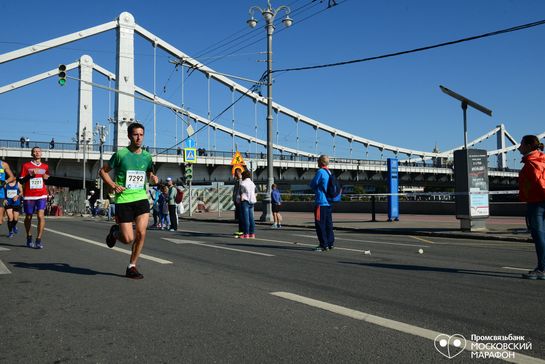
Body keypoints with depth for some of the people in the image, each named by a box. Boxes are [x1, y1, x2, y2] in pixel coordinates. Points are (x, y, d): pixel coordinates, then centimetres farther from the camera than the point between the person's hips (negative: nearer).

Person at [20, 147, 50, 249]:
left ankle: (38, 240, -13)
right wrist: (30, 175, -15)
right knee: (28, 217, 11)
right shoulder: (26, 166, 3)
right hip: (29, 196, -1)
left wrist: (46, 178, 1)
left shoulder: (45, 166, 12)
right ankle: (29, 238, 29)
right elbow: (21, 180, 0)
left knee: (41, 216, -15)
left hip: (42, 195, 1)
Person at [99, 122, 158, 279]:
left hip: (141, 198, 3)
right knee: (128, 239, -5)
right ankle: (114, 232, 31)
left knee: (141, 233, -10)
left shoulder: (147, 156, 8)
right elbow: (103, 171, 5)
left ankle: (132, 267, 7)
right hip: (123, 200, -3)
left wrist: (153, 178, 1)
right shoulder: (120, 154, -5)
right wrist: (114, 186, -8)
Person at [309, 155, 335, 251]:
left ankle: (324, 245, -4)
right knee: (328, 224, 12)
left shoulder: (320, 172, -12)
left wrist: (316, 189, 12)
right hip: (329, 202, 9)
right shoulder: (329, 173, 14)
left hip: (321, 202, -9)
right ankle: (330, 243, 16)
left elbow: (312, 184, -8)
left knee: (320, 224, -4)